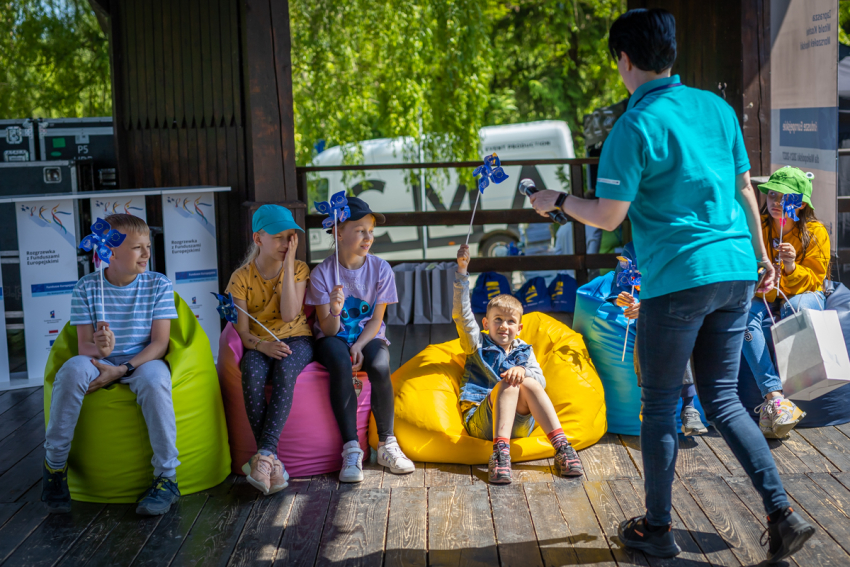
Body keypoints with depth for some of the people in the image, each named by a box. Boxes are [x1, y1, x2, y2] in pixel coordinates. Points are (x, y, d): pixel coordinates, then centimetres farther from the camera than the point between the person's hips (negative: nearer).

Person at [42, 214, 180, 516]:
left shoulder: (158, 285, 0)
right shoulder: (87, 287, 1)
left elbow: (160, 343, -6)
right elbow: (84, 346, -1)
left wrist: (121, 371, -20)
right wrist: (98, 349, -28)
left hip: (143, 360, -1)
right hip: (100, 363, 1)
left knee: (153, 379, -37)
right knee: (72, 370, -33)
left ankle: (166, 477, -27)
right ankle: (54, 466, -16)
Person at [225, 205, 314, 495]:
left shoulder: (299, 269, 1)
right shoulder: (241, 278, -1)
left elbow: (289, 314, -15)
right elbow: (243, 332, -5)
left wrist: (288, 264, -14)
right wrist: (262, 345, -27)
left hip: (296, 340, 0)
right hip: (258, 344, 0)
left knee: (285, 371, -36)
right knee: (252, 374, -36)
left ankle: (265, 454, -43)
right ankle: (273, 462, -35)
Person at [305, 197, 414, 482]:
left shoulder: (380, 269, -4)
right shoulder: (322, 273, -9)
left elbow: (376, 320, -1)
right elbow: (328, 329, -11)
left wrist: (359, 346, -18)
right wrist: (335, 311, -33)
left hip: (368, 337, 2)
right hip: (334, 338, -1)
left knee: (379, 366, -31)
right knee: (340, 363, -35)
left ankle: (386, 443, -14)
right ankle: (351, 448, -29)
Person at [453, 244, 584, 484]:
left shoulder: (524, 351, 22)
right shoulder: (479, 345, 16)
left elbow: (541, 381, 7)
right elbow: (461, 313, 1)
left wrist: (523, 370, -16)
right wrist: (462, 272, -6)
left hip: (520, 423, 2)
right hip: (481, 422, -2)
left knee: (528, 383, -26)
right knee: (508, 382, -29)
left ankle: (561, 447, -35)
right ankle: (500, 452, -46)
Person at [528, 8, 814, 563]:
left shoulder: (635, 127, -11)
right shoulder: (718, 107, 8)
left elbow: (607, 216, -10)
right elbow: (745, 188, 14)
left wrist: (556, 200, 7)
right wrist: (760, 253, 24)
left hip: (679, 279, -6)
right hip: (736, 273, 6)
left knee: (661, 404, 8)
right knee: (723, 397, 16)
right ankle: (782, 513, 8)